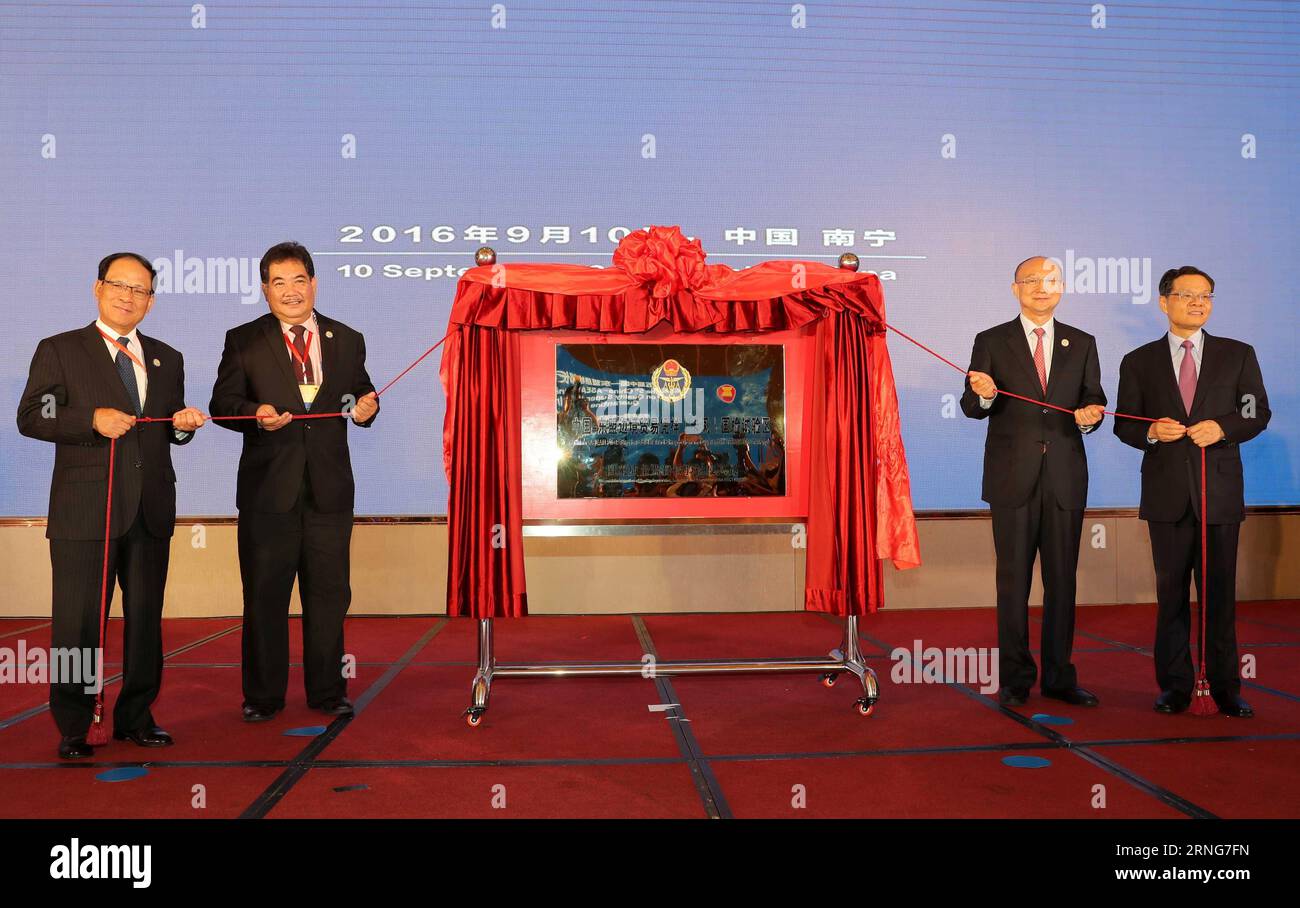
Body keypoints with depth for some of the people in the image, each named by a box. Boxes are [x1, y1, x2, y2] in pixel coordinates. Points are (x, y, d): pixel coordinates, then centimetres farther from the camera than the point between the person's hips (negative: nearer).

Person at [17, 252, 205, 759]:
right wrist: (92, 420, -18)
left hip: (150, 510, 4)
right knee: (79, 621, 1)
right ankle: (72, 727, 14)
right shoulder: (59, 351, 4)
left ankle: (136, 717, 22)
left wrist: (185, 423, -3)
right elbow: (30, 418, -4)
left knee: (145, 617, 9)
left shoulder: (167, 360, 16)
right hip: (84, 509, -4)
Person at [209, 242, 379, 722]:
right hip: (268, 486, -1)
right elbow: (222, 403, 3)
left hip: (329, 487, 2)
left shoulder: (348, 340, 10)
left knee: (328, 592, 9)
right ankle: (263, 696, 20)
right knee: (264, 595, 7)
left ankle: (328, 691, 22)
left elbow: (362, 392, 16)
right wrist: (256, 413, -17)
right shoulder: (243, 341, 4)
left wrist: (366, 407, -7)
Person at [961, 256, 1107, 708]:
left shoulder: (1082, 344, 11)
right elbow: (971, 407, -1)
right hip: (1012, 479, -2)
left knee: (1062, 579, 7)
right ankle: (1015, 678, 12)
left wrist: (1090, 414, -13)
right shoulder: (991, 342, 4)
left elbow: (1094, 400, 10)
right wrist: (983, 395, -24)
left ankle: (1059, 677, 17)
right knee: (1014, 579, 3)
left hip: (1066, 478, 2)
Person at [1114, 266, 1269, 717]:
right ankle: (1175, 685, 14)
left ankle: (1225, 688, 13)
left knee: (1220, 592, 4)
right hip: (1167, 493, 0)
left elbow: (1258, 412, 5)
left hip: (1220, 492, 0)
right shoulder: (1139, 362, 8)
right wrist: (1151, 432, -14)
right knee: (1171, 591, 6)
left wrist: (1222, 427, -14)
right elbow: (1124, 424, 7)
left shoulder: (1238, 355, 9)